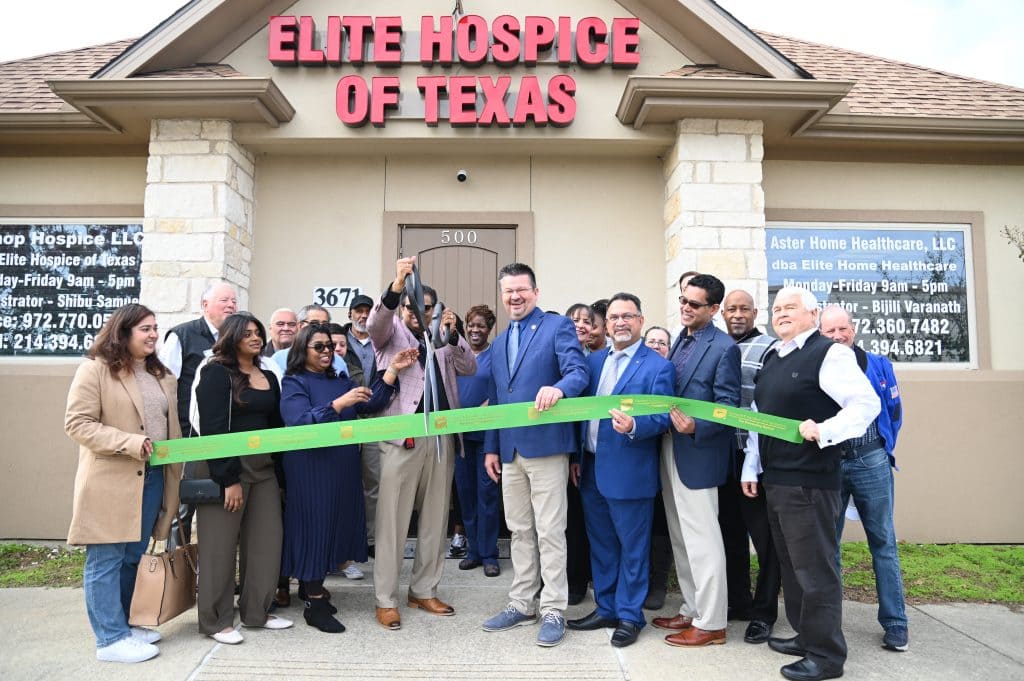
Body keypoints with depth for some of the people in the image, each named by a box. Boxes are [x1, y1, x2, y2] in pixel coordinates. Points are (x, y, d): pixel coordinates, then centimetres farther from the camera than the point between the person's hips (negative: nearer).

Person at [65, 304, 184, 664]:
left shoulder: (161, 376, 15)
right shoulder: (95, 370, -6)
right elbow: (77, 423, -12)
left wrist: (175, 473, 12)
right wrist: (130, 443, -21)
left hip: (153, 479, 7)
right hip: (111, 482, -7)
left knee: (132, 559, 15)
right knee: (106, 561, 2)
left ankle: (121, 625, 28)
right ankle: (111, 639, 10)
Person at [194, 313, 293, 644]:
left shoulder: (269, 377, 14)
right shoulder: (217, 373, -7)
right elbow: (213, 428, -14)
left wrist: (279, 472, 7)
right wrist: (229, 478, -18)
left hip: (263, 467, 6)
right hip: (226, 468, -6)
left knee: (267, 539, 7)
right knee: (221, 544, 3)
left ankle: (256, 611, 21)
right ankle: (216, 620, 16)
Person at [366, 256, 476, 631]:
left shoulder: (443, 339, 16)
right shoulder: (392, 332, 7)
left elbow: (469, 368, 3)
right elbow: (374, 322, -16)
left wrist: (452, 334, -12)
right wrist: (397, 285, -33)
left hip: (442, 438, 4)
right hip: (402, 437, -4)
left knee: (435, 518, 11)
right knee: (393, 520, 0)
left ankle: (424, 591, 24)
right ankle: (386, 599, 11)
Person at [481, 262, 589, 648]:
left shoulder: (558, 326, -2)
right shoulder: (499, 342, 18)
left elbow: (579, 372, -17)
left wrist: (558, 388, -39)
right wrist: (491, 447, 14)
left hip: (546, 445, -6)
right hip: (510, 450, 7)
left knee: (549, 532, 0)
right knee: (519, 532, 14)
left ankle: (554, 611, 11)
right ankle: (521, 605, 25)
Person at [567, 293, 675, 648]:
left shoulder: (658, 366, -8)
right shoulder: (594, 360, 11)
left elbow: (662, 417, -13)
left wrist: (634, 426, -32)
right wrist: (576, 456, 10)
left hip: (629, 472, -6)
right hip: (591, 468, 6)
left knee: (632, 547, 6)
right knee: (600, 543, 17)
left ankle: (629, 616, 22)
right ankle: (606, 608, 32)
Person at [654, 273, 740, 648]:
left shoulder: (724, 348, -12)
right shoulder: (681, 340, 13)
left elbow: (728, 405, -15)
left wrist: (695, 427, -28)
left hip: (698, 455, -8)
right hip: (670, 450, 9)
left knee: (702, 540, 0)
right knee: (681, 539, 17)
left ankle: (711, 623, 13)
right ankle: (692, 610, 30)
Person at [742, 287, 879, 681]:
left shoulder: (830, 353, -9)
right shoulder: (772, 358, 15)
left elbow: (866, 404, -17)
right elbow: (757, 417, 17)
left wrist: (823, 431, -28)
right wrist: (751, 468, 16)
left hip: (809, 481, -8)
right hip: (774, 479, 9)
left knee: (815, 568, 0)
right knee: (791, 564, 18)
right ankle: (805, 636, 33)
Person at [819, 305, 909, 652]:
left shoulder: (878, 366, 3)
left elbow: (894, 413, 12)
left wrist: (883, 450, 11)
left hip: (872, 463, 1)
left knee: (883, 542, 6)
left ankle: (895, 624, 17)